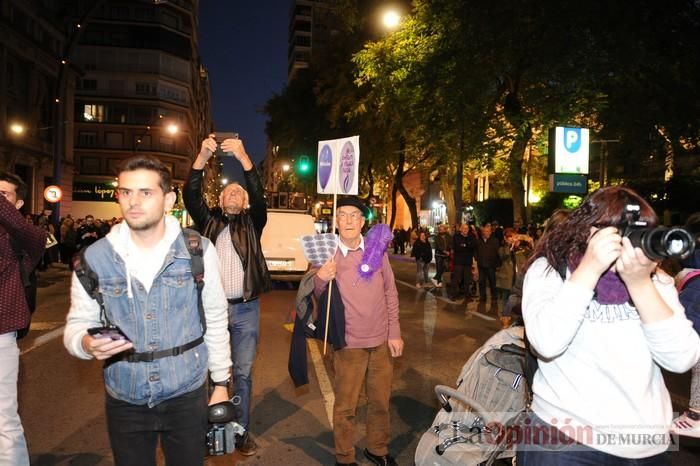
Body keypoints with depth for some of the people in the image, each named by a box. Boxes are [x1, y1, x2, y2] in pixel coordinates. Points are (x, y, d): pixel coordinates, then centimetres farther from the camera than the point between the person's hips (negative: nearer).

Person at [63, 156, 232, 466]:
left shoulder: (198, 251, -9)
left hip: (188, 396, -1)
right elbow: (78, 324, 0)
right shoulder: (94, 257, -6)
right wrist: (86, 343, -23)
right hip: (124, 402, 1)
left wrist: (221, 383, 2)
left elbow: (215, 322, -2)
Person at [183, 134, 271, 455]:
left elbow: (259, 194, -11)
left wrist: (243, 157, -22)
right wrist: (203, 156, -20)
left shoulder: (252, 223, 6)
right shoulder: (209, 222, 8)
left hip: (246, 309, 0)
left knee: (243, 372, 8)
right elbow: (190, 196, -7)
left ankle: (241, 431, 21)